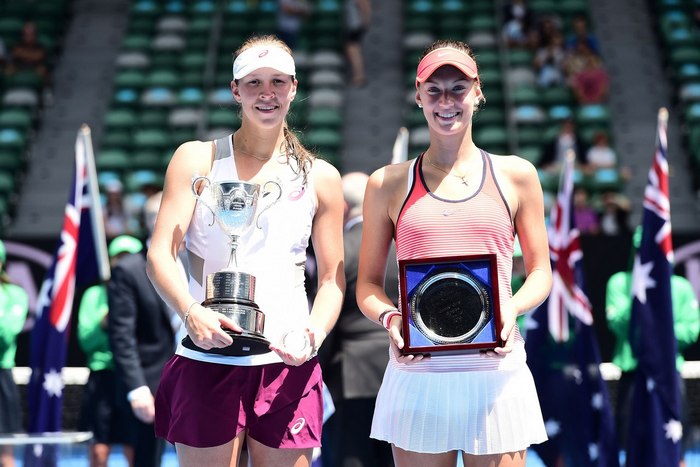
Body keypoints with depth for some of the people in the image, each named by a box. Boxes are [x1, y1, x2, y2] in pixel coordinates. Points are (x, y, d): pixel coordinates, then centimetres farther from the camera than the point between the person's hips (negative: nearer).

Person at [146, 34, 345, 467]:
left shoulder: (321, 178, 11)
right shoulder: (197, 159, 7)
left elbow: (332, 278, 11)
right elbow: (160, 254, -2)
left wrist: (316, 331, -10)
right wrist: (191, 312, -21)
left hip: (288, 365, 1)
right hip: (207, 361, -1)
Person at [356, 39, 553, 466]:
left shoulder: (516, 176, 9)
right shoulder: (389, 184, 9)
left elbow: (541, 272, 12)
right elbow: (368, 282, 12)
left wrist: (511, 310, -9)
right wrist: (390, 318, -10)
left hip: (496, 371, 0)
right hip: (416, 373, 0)